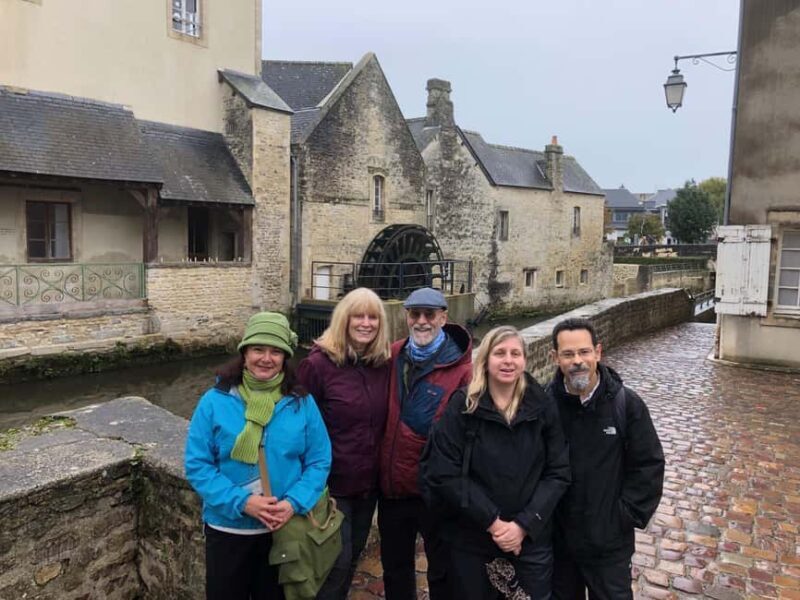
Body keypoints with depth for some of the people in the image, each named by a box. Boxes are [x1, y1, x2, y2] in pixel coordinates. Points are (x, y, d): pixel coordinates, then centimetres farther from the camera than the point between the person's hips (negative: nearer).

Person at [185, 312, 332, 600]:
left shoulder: (302, 402, -5)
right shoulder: (215, 401, -10)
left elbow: (319, 461, -3)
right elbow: (197, 465, -10)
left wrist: (294, 503, -18)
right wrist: (240, 502, -21)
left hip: (285, 530, 1)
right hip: (228, 529, -1)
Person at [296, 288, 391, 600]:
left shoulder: (383, 363, 0)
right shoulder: (318, 363, -17)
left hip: (369, 482, 6)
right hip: (332, 482, -5)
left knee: (352, 557, 21)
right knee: (338, 561, 5)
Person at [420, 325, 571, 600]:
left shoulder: (543, 406, -5)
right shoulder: (462, 406, -11)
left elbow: (558, 473, -4)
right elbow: (446, 474, -13)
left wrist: (524, 524, -13)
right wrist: (492, 521, -15)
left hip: (532, 538, 1)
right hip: (471, 538, -1)